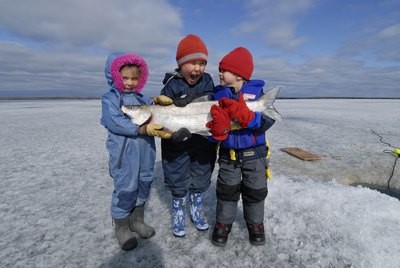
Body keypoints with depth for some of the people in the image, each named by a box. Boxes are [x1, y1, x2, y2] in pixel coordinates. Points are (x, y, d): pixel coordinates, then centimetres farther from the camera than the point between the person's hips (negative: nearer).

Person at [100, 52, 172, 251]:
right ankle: (122, 228, 24)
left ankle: (137, 221, 35)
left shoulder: (142, 98, 13)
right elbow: (116, 123, -19)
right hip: (124, 154, -5)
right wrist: (144, 129, -28)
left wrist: (156, 101, -14)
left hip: (145, 152, 6)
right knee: (125, 189, 2)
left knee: (143, 185, 14)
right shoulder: (109, 99, -4)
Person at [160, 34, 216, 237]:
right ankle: (178, 215, 35)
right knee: (178, 183, 12)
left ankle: (196, 211, 40)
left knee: (200, 181, 17)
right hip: (177, 145, -3)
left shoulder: (207, 80, -2)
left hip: (203, 143, 3)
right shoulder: (171, 85, -13)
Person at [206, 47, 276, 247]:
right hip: (228, 154, 1)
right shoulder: (218, 96, -4)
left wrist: (244, 115, -36)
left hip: (254, 153, -1)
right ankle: (223, 224, 30)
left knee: (255, 192, 12)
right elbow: (214, 132, -8)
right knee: (226, 191, 9)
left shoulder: (256, 91, -8)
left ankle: (255, 224, 34)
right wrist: (219, 128, -32)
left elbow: (268, 120, -21)